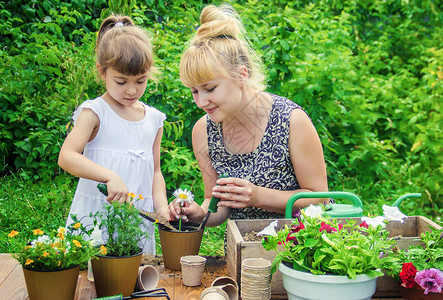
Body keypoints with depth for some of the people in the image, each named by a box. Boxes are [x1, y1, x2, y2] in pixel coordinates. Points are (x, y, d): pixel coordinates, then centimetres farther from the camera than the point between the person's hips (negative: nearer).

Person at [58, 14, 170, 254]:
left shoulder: (154, 119, 10)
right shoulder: (94, 112, -5)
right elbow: (66, 157, -16)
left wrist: (162, 208, -1)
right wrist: (110, 177, -28)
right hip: (96, 217, -4)